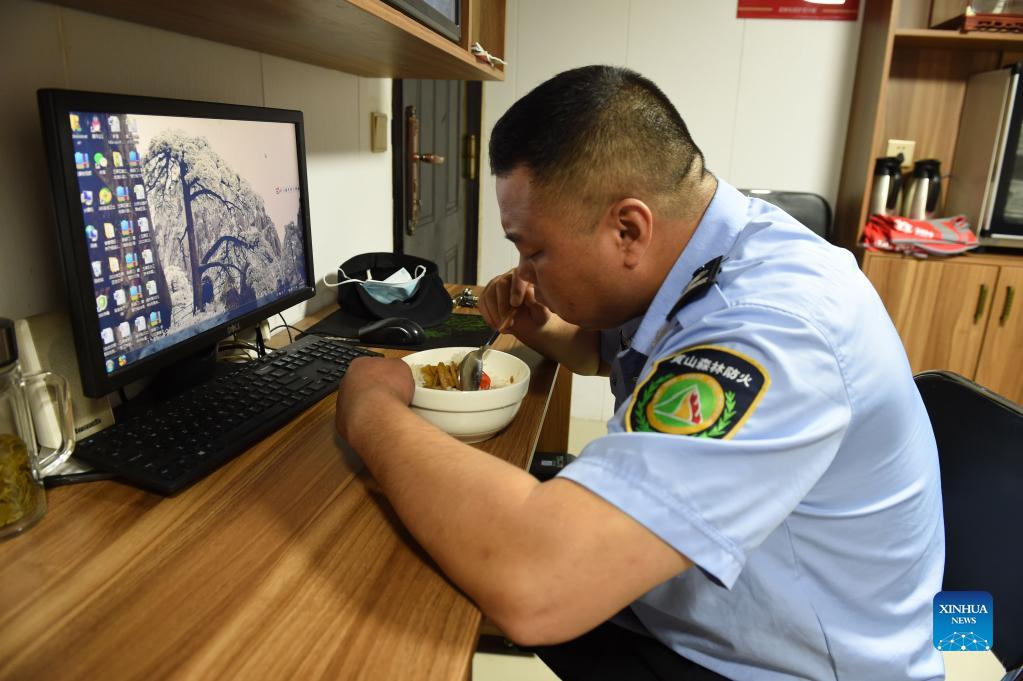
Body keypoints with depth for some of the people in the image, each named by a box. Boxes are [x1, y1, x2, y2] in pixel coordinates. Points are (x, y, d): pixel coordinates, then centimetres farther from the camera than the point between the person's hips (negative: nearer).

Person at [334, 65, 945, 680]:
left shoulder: (769, 330, -35)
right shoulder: (677, 260, -6)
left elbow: (530, 587, -43)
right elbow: (608, 348, 16)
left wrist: (373, 411, -27)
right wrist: (539, 327, -6)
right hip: (678, 602, 7)